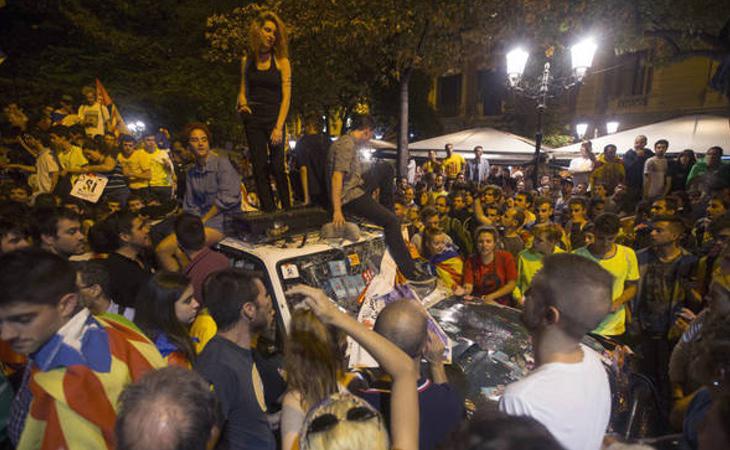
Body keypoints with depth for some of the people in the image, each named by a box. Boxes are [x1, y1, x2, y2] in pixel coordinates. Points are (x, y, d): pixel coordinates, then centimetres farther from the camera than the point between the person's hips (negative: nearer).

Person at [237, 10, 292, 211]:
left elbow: (286, 97, -7)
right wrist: (242, 101, -5)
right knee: (260, 168, 0)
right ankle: (268, 211, 6)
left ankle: (287, 208, 3)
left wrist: (279, 127, -16)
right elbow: (243, 89, 19)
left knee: (277, 167, -9)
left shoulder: (281, 61, -1)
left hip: (274, 119, -3)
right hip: (253, 120, 3)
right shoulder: (247, 60, 9)